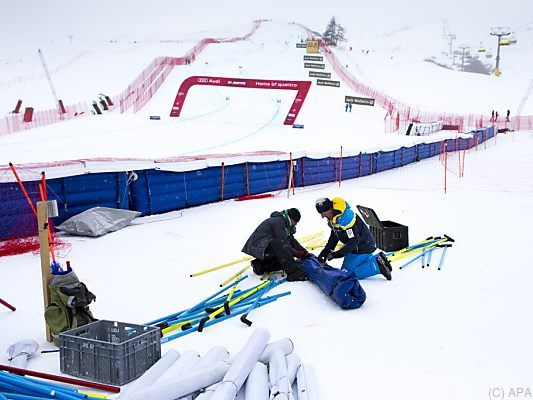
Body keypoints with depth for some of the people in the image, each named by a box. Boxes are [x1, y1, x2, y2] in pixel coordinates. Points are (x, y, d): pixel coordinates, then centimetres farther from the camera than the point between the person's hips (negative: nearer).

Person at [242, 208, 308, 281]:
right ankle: (293, 273, -38)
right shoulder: (279, 221, -15)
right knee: (279, 245, -35)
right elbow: (283, 242, -23)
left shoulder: (285, 224, 16)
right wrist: (297, 254, -18)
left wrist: (304, 251, 3)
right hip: (258, 246, -11)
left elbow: (292, 240, 15)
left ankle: (260, 265, 12)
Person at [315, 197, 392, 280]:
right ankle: (377, 259, 14)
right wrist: (326, 251, 2)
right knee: (345, 269, 18)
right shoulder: (333, 217, -1)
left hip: (362, 247, -10)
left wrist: (338, 254, -27)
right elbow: (334, 236, 11)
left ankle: (377, 265, -10)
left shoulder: (345, 219, -32)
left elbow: (353, 241, -29)